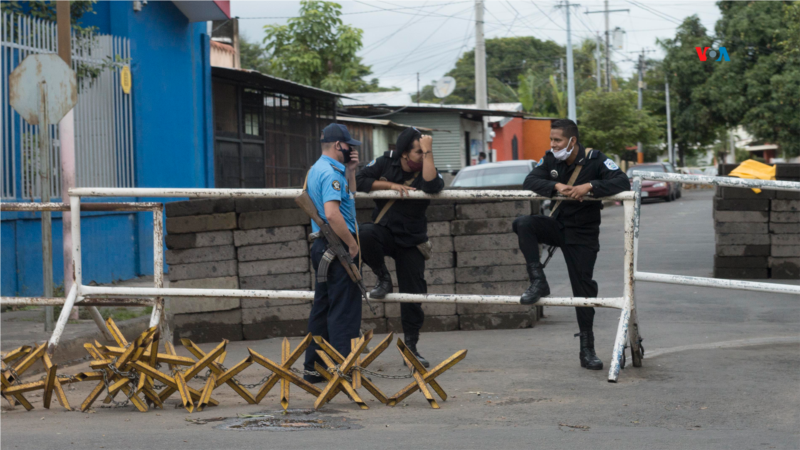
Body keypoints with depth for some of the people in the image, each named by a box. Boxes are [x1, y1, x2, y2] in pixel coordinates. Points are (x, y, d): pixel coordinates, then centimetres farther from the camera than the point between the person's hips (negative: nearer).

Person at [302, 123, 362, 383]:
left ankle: (314, 368, 16)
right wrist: (352, 244, -18)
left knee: (322, 308, 13)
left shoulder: (317, 169, 17)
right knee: (343, 310, -6)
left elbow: (350, 197, 27)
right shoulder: (331, 173, -16)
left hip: (322, 245, 10)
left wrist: (351, 171, 13)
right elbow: (332, 213, -27)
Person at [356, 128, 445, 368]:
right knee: (366, 233, -36)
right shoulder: (386, 163, -2)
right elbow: (360, 181, -9)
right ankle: (383, 280, -12)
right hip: (384, 232, 0)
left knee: (413, 295, 0)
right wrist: (392, 185, -17)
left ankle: (411, 346, 15)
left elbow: (432, 186, -29)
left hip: (411, 241, 0)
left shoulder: (426, 170, -6)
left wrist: (428, 152, -27)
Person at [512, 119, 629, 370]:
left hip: (583, 235, -3)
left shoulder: (595, 161, -13)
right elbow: (529, 182, -12)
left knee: (584, 289, -4)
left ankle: (587, 351, 5)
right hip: (557, 225, 4)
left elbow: (623, 183, -25)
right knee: (523, 224, -26)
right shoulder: (551, 160, 0)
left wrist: (589, 186, -37)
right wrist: (556, 186, -29)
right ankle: (538, 283, -21)